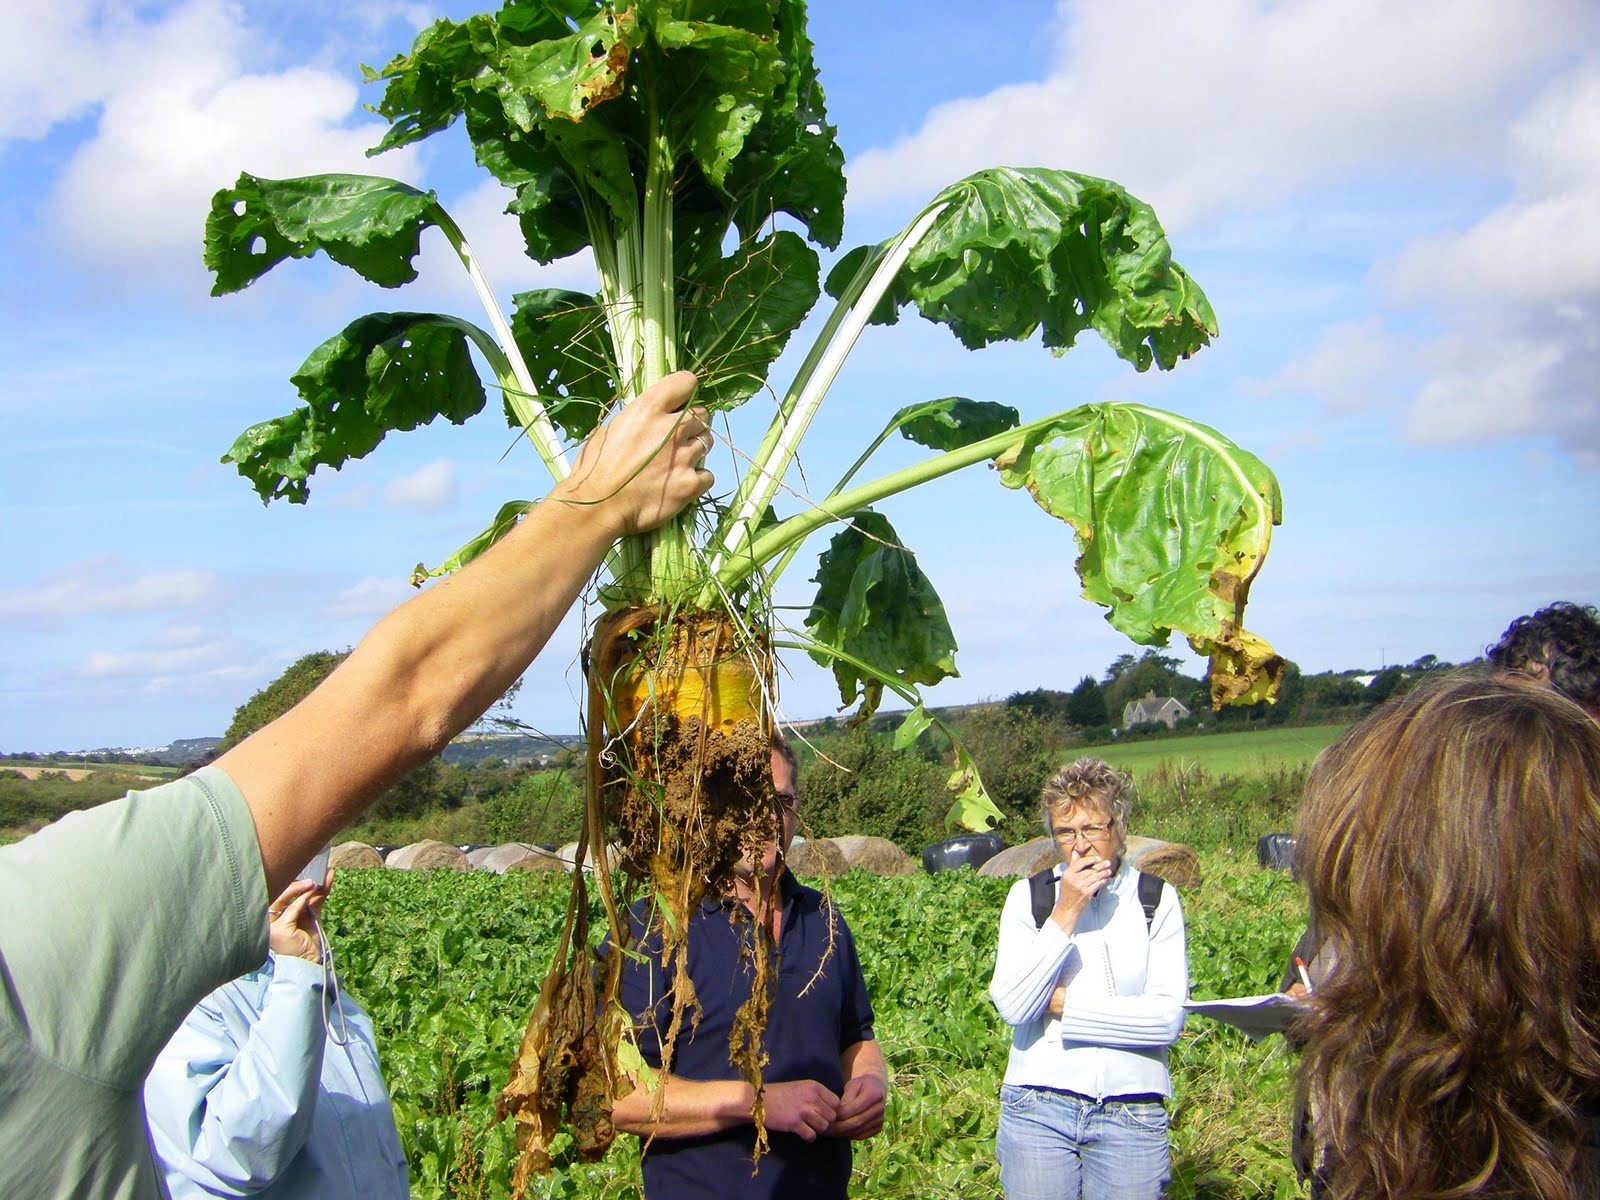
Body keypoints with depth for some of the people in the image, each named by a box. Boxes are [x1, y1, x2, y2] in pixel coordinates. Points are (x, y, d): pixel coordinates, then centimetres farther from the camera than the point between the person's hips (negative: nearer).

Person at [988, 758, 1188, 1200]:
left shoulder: (1156, 899, 1)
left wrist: (1067, 1005, -8)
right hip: (1038, 1107, 0)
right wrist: (1065, 914, -13)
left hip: (1132, 1112, 0)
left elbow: (1168, 1017, -9)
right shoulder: (1028, 895, 1)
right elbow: (1012, 1007, -10)